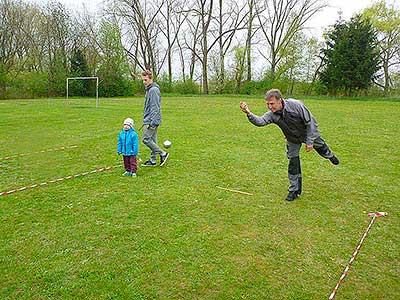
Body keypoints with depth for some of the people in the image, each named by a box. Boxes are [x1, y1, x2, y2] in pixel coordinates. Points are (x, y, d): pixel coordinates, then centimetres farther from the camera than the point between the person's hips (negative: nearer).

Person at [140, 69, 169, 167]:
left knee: (145, 139, -10)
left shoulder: (154, 90, -16)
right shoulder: (149, 89, 16)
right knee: (152, 140, 12)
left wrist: (152, 122, -25)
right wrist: (145, 120, 24)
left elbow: (155, 108, -22)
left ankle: (163, 154, -1)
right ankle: (152, 160, 19)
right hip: (149, 120, 10)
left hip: (152, 120, -10)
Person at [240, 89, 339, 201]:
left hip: (308, 133, -2)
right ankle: (294, 190, 15)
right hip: (292, 140, 2)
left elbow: (310, 121, -25)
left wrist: (309, 141, -23)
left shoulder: (295, 105, -35)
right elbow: (260, 121, -46)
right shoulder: (272, 114, -26)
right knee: (293, 163, 1)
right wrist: (249, 114, -65)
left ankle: (330, 155, 61)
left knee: (320, 146, 21)